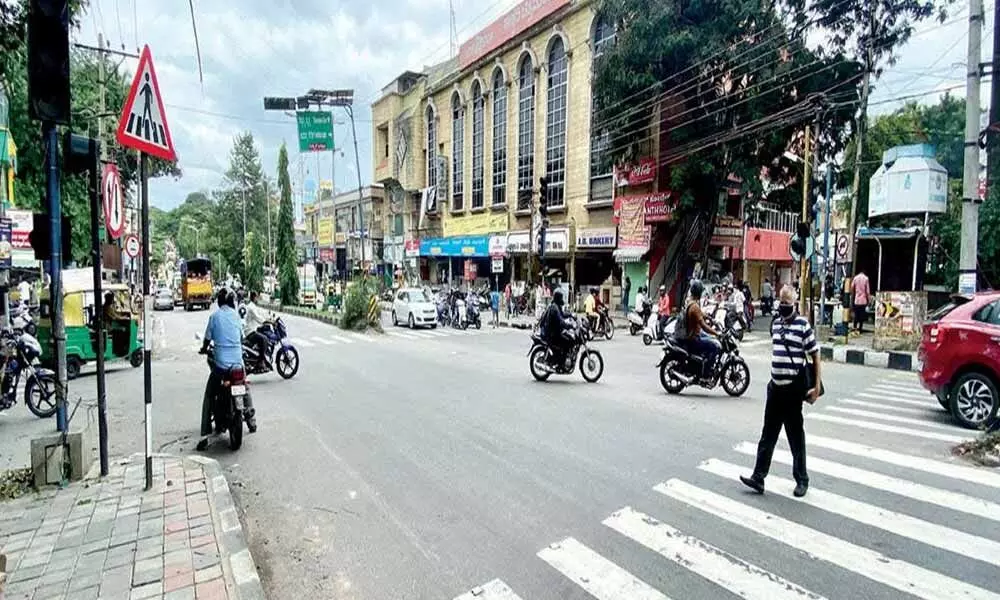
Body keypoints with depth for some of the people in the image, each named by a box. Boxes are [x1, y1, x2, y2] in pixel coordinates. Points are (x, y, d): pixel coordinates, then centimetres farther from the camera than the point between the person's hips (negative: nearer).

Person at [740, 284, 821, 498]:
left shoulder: (803, 325, -10)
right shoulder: (775, 323, 9)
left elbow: (815, 354, -9)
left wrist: (817, 384, -12)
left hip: (793, 388, -6)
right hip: (775, 386, 6)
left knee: (796, 436, 7)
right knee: (768, 435, 8)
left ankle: (801, 480, 23)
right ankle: (758, 477, 13)